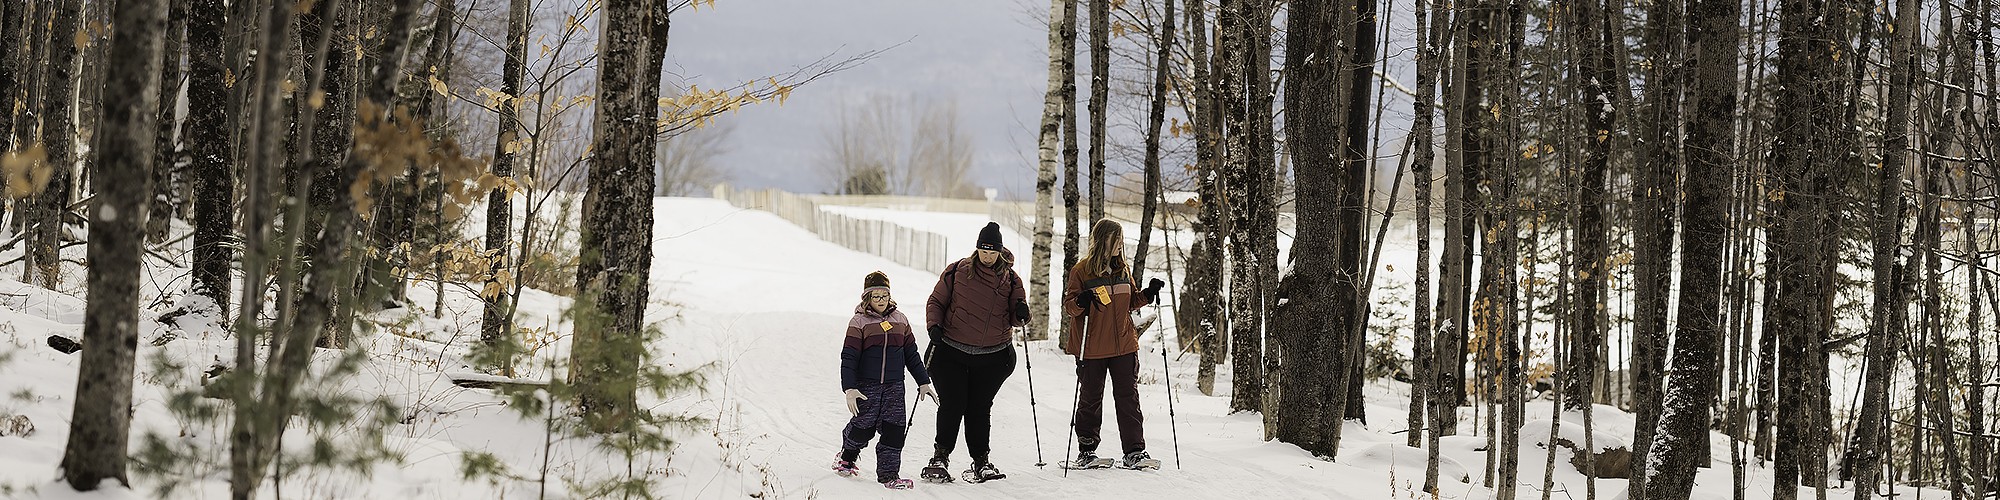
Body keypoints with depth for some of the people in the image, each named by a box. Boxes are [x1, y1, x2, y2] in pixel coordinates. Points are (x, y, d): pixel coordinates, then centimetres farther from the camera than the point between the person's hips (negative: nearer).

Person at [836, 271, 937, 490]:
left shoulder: (900, 320, 10)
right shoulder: (859, 322, -3)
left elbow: (911, 354, 17)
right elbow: (848, 358, -7)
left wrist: (923, 381, 14)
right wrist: (849, 388, -17)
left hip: (894, 386, 3)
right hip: (867, 385, -3)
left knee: (894, 430, -7)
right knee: (863, 427, 0)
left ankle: (888, 474, -2)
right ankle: (847, 457, 30)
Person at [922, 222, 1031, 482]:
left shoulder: (1010, 279, 4)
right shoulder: (956, 272, -1)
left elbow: (1013, 317, 8)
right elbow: (936, 302, 7)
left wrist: (1020, 313, -15)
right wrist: (934, 325, -10)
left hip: (993, 357, 1)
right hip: (951, 353, -1)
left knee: (980, 409, 5)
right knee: (952, 405, -6)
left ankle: (981, 461, 14)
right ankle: (941, 456, 7)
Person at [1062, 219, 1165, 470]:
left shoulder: (1123, 269, 11)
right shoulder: (1082, 270, -5)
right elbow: (1068, 307, -4)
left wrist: (1147, 294, 2)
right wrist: (1080, 303, -25)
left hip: (1124, 346, 4)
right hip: (1092, 348, -4)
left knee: (1129, 398, 1)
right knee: (1091, 400, 5)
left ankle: (1134, 452, 4)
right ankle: (1086, 452, 16)